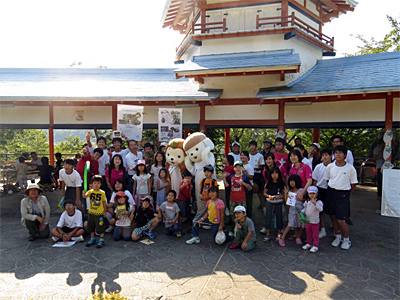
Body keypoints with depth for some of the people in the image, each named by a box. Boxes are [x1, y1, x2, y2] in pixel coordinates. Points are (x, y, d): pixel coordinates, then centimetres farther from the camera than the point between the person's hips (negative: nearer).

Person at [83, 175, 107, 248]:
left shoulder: (102, 193, -7)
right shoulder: (90, 191, -4)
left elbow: (104, 202, 0)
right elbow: (85, 196, -22)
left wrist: (105, 211, 3)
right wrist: (84, 194, -45)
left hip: (100, 213, -3)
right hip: (91, 213, 3)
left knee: (101, 227, 4)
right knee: (91, 227, 16)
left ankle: (101, 240, 18)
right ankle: (92, 239, 33)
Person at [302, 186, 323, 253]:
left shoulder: (319, 202, -16)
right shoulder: (307, 202, 0)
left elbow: (320, 209, -33)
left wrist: (315, 203, -45)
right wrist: (302, 212, -5)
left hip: (315, 222, -5)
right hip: (307, 221, 5)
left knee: (315, 234, 8)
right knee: (308, 233, 20)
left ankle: (315, 246, 20)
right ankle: (309, 243, 35)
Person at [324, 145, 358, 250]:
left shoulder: (350, 168, -8)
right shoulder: (330, 166, 1)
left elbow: (353, 184, 2)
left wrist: (347, 194, 5)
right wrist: (332, 190, 13)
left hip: (343, 194, -4)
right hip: (331, 192, 4)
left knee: (341, 220, -4)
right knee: (333, 216, 12)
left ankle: (346, 239, 19)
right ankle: (338, 236, 32)